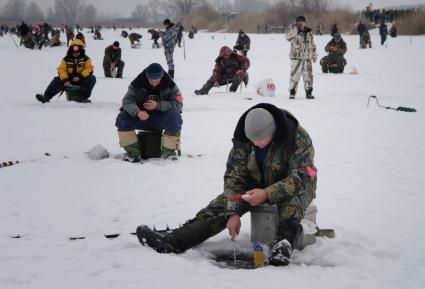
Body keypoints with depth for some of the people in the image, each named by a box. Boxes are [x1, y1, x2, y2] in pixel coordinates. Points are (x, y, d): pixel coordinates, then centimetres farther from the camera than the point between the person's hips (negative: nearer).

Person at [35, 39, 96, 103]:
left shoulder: (85, 59, 0)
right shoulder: (66, 59, 4)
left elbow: (89, 69, -11)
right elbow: (62, 70, -4)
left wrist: (80, 76, -25)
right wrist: (65, 80, -20)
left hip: (82, 79, -2)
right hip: (69, 79, 2)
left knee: (92, 78, -30)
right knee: (57, 81, -18)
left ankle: (85, 97, -30)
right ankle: (46, 97, -26)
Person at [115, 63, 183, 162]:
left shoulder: (169, 85, -11)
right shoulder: (137, 83, -9)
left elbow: (178, 104, -17)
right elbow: (127, 101, -15)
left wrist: (158, 105, -32)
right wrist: (138, 112, -38)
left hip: (161, 119, -1)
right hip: (142, 116, 1)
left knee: (174, 117, -33)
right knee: (122, 118, -23)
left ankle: (168, 150, -14)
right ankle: (132, 151, -13)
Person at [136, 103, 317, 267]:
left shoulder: (298, 138, -28)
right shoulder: (243, 139, -14)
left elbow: (301, 178, -27)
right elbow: (234, 175, -10)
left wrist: (268, 194, -40)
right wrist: (233, 213, -21)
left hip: (296, 185, -3)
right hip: (257, 185, 4)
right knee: (220, 205, -16)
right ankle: (171, 241, -27)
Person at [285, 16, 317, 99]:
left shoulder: (309, 32, 11)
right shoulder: (293, 31, -3)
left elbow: (312, 45, 19)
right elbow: (288, 37, -25)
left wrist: (314, 55, 18)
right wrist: (294, 28, -28)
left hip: (307, 58, 4)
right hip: (296, 57, -4)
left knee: (308, 75, 8)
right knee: (295, 75, -8)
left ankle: (308, 92, 18)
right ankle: (292, 93, 0)